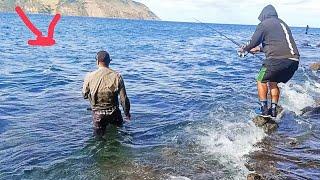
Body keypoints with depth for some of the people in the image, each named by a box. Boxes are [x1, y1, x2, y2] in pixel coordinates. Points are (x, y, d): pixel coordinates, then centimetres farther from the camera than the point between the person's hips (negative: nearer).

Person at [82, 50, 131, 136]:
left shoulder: (89, 76, -11)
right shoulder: (117, 76, -11)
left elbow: (85, 95, 2)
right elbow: (123, 98, -8)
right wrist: (127, 113, 7)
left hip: (98, 113, 1)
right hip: (114, 112, 0)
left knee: (100, 136, 17)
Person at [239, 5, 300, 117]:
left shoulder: (263, 24, 4)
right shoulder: (283, 24, 27)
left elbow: (253, 42, 3)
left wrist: (244, 49, 24)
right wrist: (260, 49, 45)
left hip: (277, 59, -7)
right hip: (294, 60, 7)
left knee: (261, 81, 11)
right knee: (273, 82, 23)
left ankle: (264, 109, 6)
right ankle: (273, 110, 19)